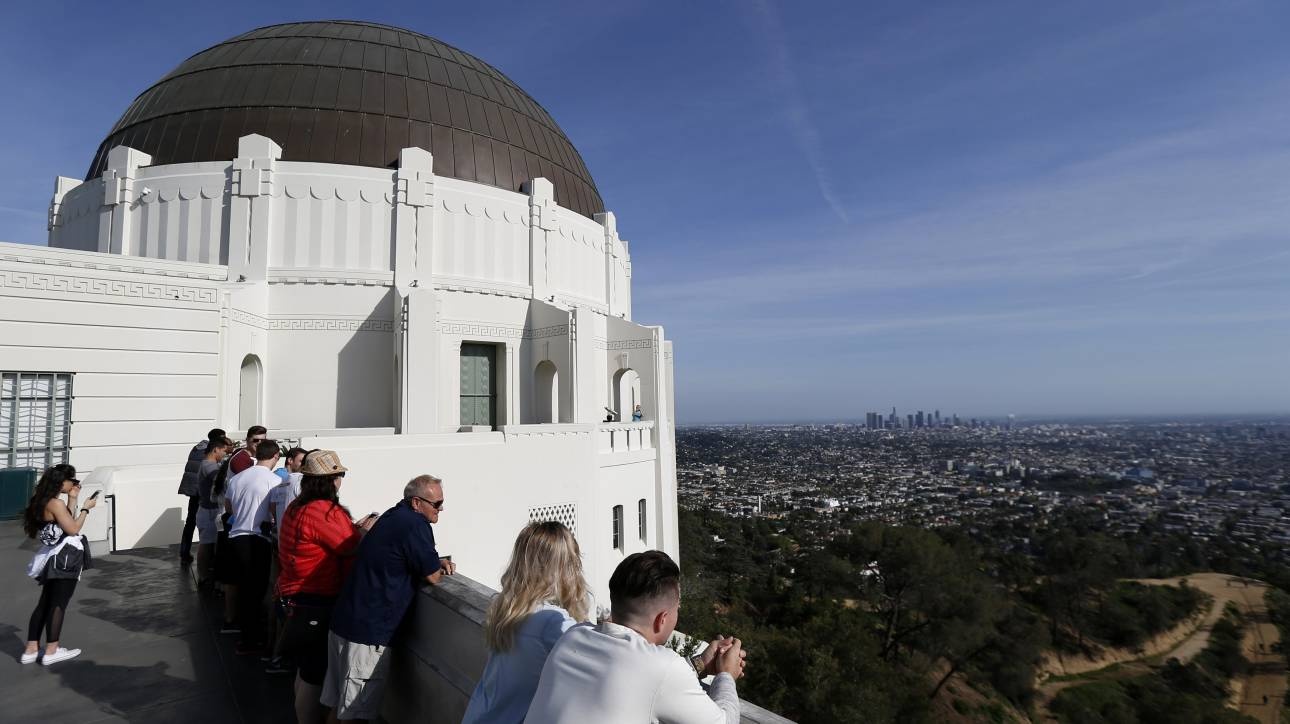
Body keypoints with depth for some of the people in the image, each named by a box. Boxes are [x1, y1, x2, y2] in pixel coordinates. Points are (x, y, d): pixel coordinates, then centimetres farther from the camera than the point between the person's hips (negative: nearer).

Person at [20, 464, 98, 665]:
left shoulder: (44, 502, 10)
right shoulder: (56, 503, -19)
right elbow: (73, 529, -17)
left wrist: (73, 500, 12)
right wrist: (86, 508, -8)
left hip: (53, 559, 9)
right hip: (64, 559, -9)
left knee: (45, 603, 14)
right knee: (58, 604, -1)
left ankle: (31, 650, 17)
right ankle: (51, 651, 5)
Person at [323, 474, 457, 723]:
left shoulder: (395, 515, 8)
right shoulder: (415, 525, -20)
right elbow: (433, 577, -14)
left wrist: (437, 562, 7)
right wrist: (439, 569, 9)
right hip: (367, 632, -9)